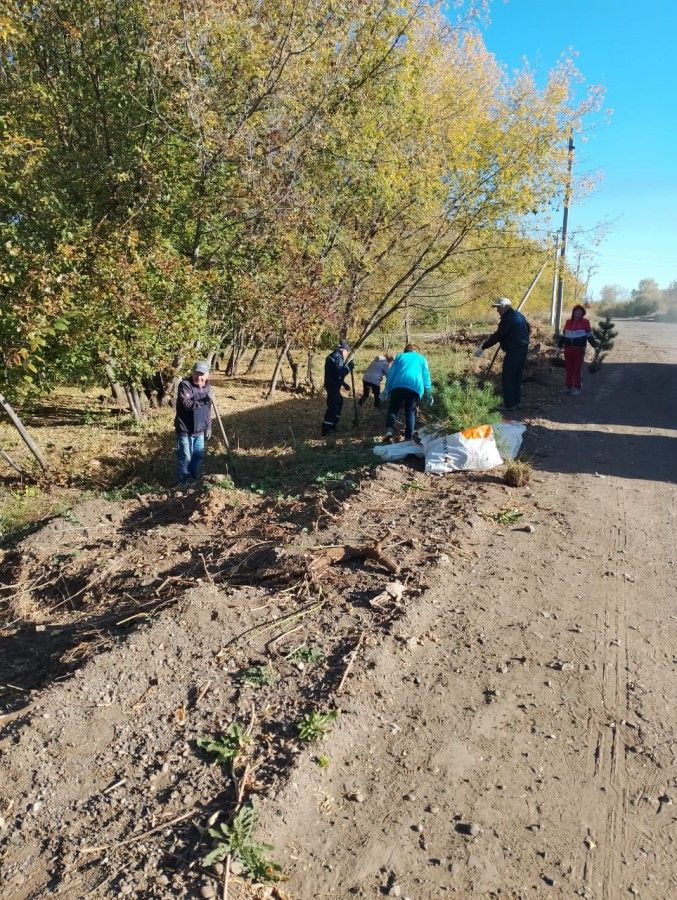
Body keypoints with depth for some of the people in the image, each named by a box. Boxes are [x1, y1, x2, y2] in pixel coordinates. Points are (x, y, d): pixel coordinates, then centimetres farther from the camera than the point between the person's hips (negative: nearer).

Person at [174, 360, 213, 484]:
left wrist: (208, 427, 14)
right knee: (185, 457, 2)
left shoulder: (207, 387, 7)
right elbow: (187, 404, -27)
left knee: (199, 455, 16)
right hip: (185, 429, -6)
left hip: (199, 430, 6)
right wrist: (203, 400, -37)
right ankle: (184, 482, 16)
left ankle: (195, 479, 33)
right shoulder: (184, 385, -15)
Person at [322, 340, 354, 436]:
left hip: (331, 385, 10)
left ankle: (332, 424, 33)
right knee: (333, 406, -7)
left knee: (339, 402, 24)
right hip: (333, 386, -10)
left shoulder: (332, 356, 15)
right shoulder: (338, 358, -18)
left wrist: (344, 384, 26)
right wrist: (349, 366, -14)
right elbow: (340, 373, -27)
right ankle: (325, 431, -5)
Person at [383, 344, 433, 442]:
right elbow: (426, 377, 20)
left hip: (398, 386, 0)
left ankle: (389, 430, -16)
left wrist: (387, 390, 18)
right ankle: (408, 438, 1)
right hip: (415, 387, 0)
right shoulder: (422, 358, 24)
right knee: (411, 413, 8)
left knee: (393, 410, 7)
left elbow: (390, 374, 17)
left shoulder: (400, 356, 24)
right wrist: (428, 394, 23)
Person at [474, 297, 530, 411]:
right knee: (517, 377, 17)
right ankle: (516, 402, 24)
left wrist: (483, 347, -17)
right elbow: (528, 328, 22)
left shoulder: (507, 319, -19)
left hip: (513, 351, -10)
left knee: (507, 378, -4)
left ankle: (509, 405, -3)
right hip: (523, 349, 10)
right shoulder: (519, 315, 11)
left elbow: (497, 336, -21)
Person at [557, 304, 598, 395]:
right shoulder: (568, 322, 11)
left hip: (579, 349, -4)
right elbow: (563, 335, 18)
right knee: (568, 368, 8)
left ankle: (577, 387, 8)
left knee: (578, 369, 1)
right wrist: (559, 346, 20)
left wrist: (595, 346, 0)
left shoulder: (585, 322, -1)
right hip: (568, 349, 4)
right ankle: (568, 386, 17)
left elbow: (589, 335, 2)